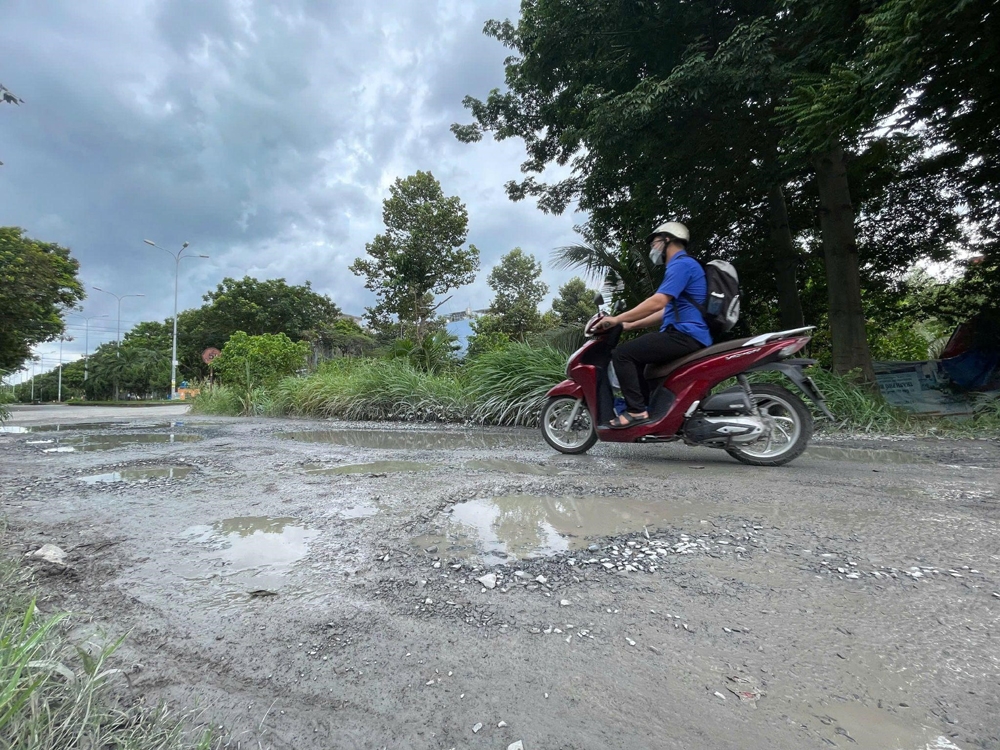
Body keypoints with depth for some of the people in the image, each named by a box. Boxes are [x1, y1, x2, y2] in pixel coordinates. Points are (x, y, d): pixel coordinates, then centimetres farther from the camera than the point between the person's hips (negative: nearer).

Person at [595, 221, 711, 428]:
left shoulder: (681, 264, -10)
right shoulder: (681, 265, 24)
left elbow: (658, 302, -22)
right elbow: (667, 311, 25)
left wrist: (617, 319, -18)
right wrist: (631, 325, 24)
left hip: (685, 334, -11)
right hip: (684, 334, 11)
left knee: (622, 354, -16)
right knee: (635, 353, 21)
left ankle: (637, 410, -15)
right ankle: (646, 404, 16)